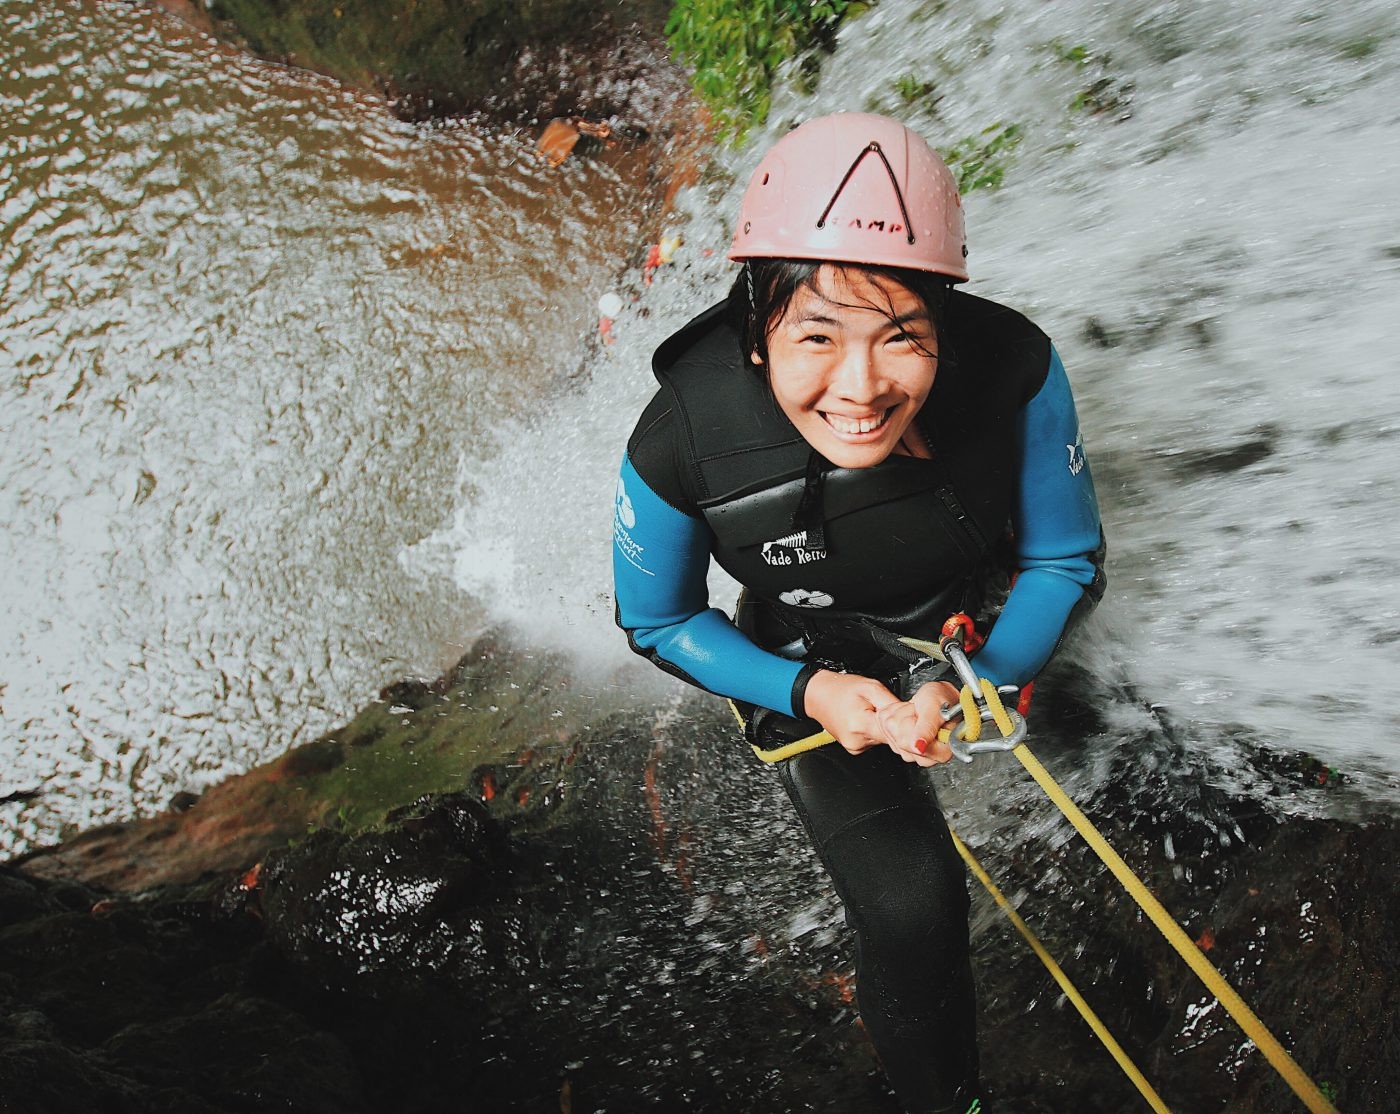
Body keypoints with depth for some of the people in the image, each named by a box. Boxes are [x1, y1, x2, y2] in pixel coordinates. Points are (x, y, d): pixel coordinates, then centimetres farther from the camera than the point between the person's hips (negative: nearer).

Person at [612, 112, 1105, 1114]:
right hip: (813, 671, -2)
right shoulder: (679, 447, -34)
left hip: (972, 632, 3)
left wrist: (976, 685, -28)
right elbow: (658, 621, -12)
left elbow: (1065, 560, -13)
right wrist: (809, 693, -25)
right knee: (912, 909, -14)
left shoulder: (1015, 370, -32)